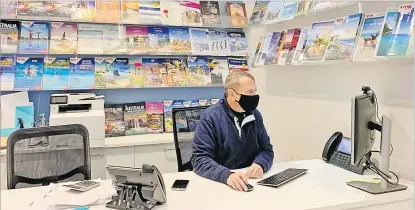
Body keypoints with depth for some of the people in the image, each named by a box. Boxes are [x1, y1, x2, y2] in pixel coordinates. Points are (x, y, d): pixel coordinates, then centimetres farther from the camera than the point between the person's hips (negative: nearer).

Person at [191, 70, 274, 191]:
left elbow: (266, 149, 8)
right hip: (220, 182, -3)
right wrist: (226, 175, -33)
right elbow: (200, 159, -16)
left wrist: (260, 164, -14)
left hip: (252, 181, 3)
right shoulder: (210, 117, -11)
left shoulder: (255, 115, 5)